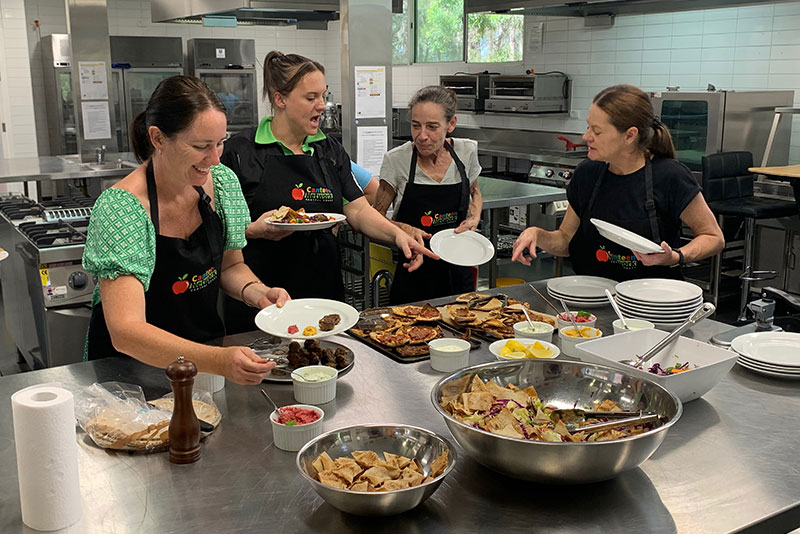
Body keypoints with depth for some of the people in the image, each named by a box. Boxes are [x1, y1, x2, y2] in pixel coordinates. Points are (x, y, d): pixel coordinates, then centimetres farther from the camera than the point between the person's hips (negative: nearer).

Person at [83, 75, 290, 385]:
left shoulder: (223, 182, -5)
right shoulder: (120, 208, -23)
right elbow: (125, 332, -31)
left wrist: (257, 293, -11)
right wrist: (219, 361, -43)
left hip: (208, 344, 4)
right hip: (131, 362, -3)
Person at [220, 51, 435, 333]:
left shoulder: (331, 150, 10)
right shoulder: (241, 151, -6)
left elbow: (358, 210, 5)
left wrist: (397, 235, -11)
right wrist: (256, 230, -25)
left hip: (324, 287, 5)